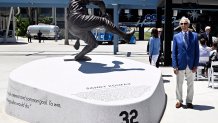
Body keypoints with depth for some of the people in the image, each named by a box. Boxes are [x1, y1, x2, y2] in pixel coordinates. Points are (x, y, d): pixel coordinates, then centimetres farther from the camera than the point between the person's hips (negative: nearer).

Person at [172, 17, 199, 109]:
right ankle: (179, 101, 21)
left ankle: (189, 102, 21)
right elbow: (174, 52, 1)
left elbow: (197, 51, 2)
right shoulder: (176, 37, 3)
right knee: (179, 84, 8)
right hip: (180, 64, 0)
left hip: (191, 65, 0)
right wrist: (174, 66, -6)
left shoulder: (194, 35, 3)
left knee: (190, 84, 9)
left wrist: (196, 65, -4)